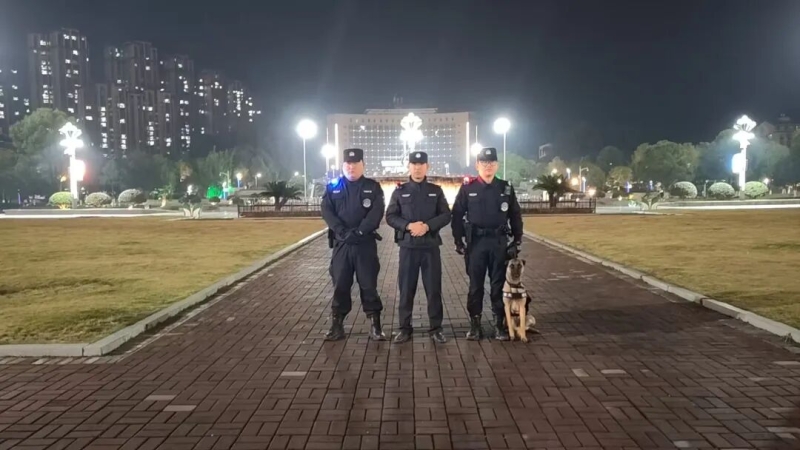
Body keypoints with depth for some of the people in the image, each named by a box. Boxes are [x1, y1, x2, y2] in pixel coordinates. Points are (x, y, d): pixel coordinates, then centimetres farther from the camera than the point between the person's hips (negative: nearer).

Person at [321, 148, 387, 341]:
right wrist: (342, 231, -16)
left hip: (366, 243, -1)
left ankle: (375, 325, 10)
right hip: (341, 243, 1)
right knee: (340, 285, 6)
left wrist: (360, 231, -19)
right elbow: (327, 212, -3)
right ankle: (337, 325, 15)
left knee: (369, 285, 3)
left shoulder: (373, 187, 5)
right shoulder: (332, 187, 9)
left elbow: (377, 212, -8)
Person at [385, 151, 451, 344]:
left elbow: (446, 215, 0)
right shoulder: (400, 191, 5)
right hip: (408, 246, 0)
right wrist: (408, 226, -16)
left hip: (431, 246, 0)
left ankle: (436, 328, 14)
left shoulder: (436, 190, 7)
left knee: (434, 288, 4)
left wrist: (427, 226, -16)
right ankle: (405, 328, 16)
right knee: (406, 289, 4)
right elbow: (390, 217, 0)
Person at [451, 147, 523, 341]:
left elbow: (515, 216, 9)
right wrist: (458, 241, -4)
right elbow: (457, 215, 1)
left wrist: (517, 241, 4)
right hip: (476, 242, -1)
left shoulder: (506, 188, 5)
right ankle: (475, 324, 14)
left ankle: (501, 324, 15)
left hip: (499, 242, 1)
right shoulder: (467, 187, 0)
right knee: (475, 285, 5)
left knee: (499, 284, 6)